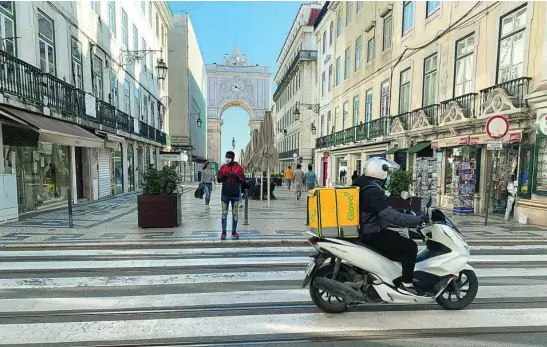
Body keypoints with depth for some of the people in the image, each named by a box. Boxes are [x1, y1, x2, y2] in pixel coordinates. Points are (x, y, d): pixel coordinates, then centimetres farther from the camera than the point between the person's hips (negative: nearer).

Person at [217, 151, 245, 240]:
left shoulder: (238, 167, 1)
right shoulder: (223, 167, 5)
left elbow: (243, 180, -1)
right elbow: (218, 180, 6)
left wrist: (236, 176, -18)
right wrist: (222, 176, -14)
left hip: (235, 194, -1)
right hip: (225, 194, 1)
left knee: (235, 214, 6)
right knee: (224, 213, 4)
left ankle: (234, 232, 15)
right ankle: (223, 232, 12)